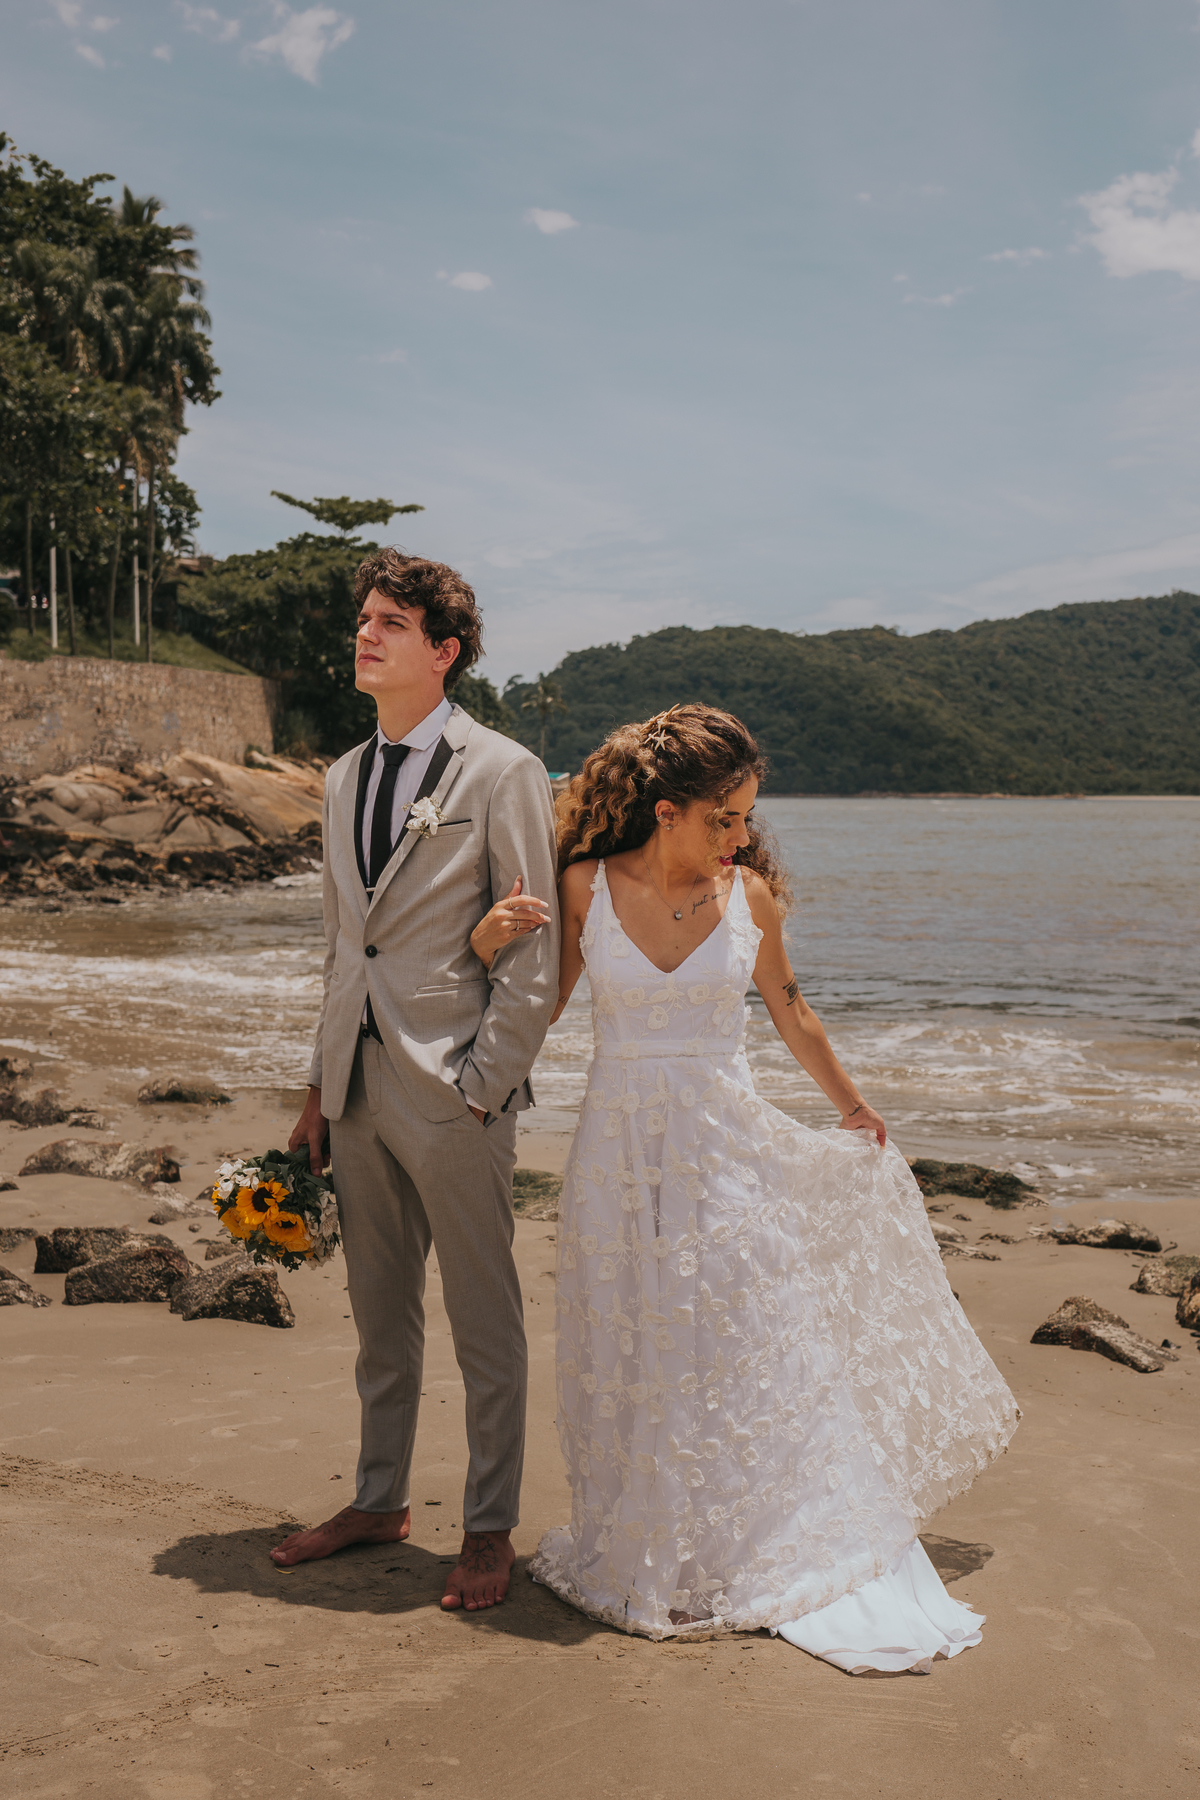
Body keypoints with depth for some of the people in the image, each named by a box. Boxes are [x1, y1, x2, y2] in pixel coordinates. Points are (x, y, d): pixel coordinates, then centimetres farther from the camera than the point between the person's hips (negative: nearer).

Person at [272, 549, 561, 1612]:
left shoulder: (502, 773, -8)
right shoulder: (344, 780, 13)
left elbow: (536, 949, -9)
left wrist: (486, 1084, -14)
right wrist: (321, 1082, 14)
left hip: (452, 1088, -6)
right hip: (357, 1085, 7)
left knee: (484, 1322, 6)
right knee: (380, 1312, 19)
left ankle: (491, 1529, 21)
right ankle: (380, 1502, 35)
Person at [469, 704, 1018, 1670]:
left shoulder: (748, 894, -4)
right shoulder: (586, 888, -6)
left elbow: (792, 1012, 11)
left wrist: (852, 1106, 23)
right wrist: (489, 943, -16)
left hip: (726, 1147, 0)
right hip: (621, 1148, 0)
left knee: (741, 1346, 5)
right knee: (630, 1361, 10)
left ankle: (741, 1560, 23)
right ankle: (640, 1549, 29)